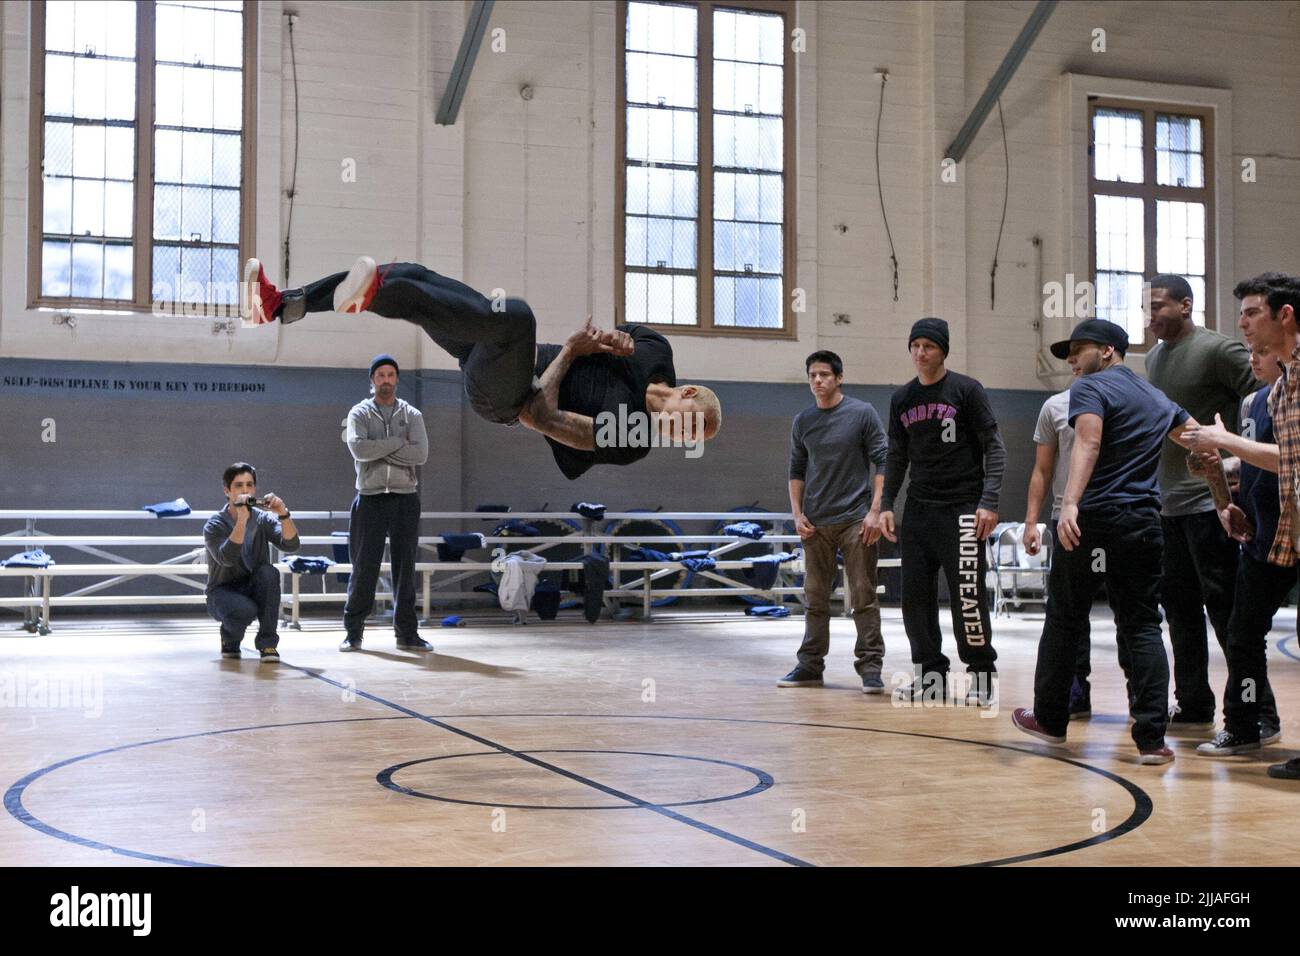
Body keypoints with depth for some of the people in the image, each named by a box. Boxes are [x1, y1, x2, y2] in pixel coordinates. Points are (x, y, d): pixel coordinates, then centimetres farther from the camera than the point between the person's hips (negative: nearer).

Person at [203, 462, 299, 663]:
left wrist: (284, 515, -34)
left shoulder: (263, 519, -2)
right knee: (245, 609, -36)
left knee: (269, 572, -30)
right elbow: (227, 558, -30)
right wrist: (242, 519, -39)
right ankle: (230, 639, 2)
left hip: (254, 590, 3)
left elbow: (291, 545, -18)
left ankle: (267, 642, -17)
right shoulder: (214, 525, -11)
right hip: (223, 593, -3)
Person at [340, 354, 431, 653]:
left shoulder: (412, 415, 10)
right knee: (364, 568, -1)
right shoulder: (359, 413, 6)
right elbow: (359, 449, -13)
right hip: (371, 498, -2)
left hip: (405, 498, 2)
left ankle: (406, 632, 10)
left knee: (405, 568, 5)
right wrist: (398, 442, -10)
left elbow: (421, 454, -6)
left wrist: (378, 450, -9)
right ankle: (353, 631, 6)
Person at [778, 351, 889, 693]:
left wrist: (875, 511, -11)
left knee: (863, 597, -3)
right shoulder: (802, 421, 9)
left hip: (856, 521, -4)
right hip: (816, 524, 4)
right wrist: (797, 514, 3)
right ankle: (810, 665, 17)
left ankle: (870, 666, 2)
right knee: (815, 598, 9)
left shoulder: (862, 414, -3)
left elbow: (882, 463, -4)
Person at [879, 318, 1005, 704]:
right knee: (915, 596, 4)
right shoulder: (901, 399, 10)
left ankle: (981, 677, 7)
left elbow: (994, 447, -5)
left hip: (962, 509, -5)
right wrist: (886, 505, 9)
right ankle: (930, 676, 15)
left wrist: (989, 502, -13)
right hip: (918, 509, 5)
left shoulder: (966, 390, -4)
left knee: (967, 596, -7)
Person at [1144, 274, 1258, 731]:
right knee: (1180, 607, 11)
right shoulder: (1154, 358, 15)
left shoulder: (1218, 350, -10)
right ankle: (1193, 707, 19)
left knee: (1224, 606, -6)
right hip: (1168, 503, 8)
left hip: (1209, 500, -8)